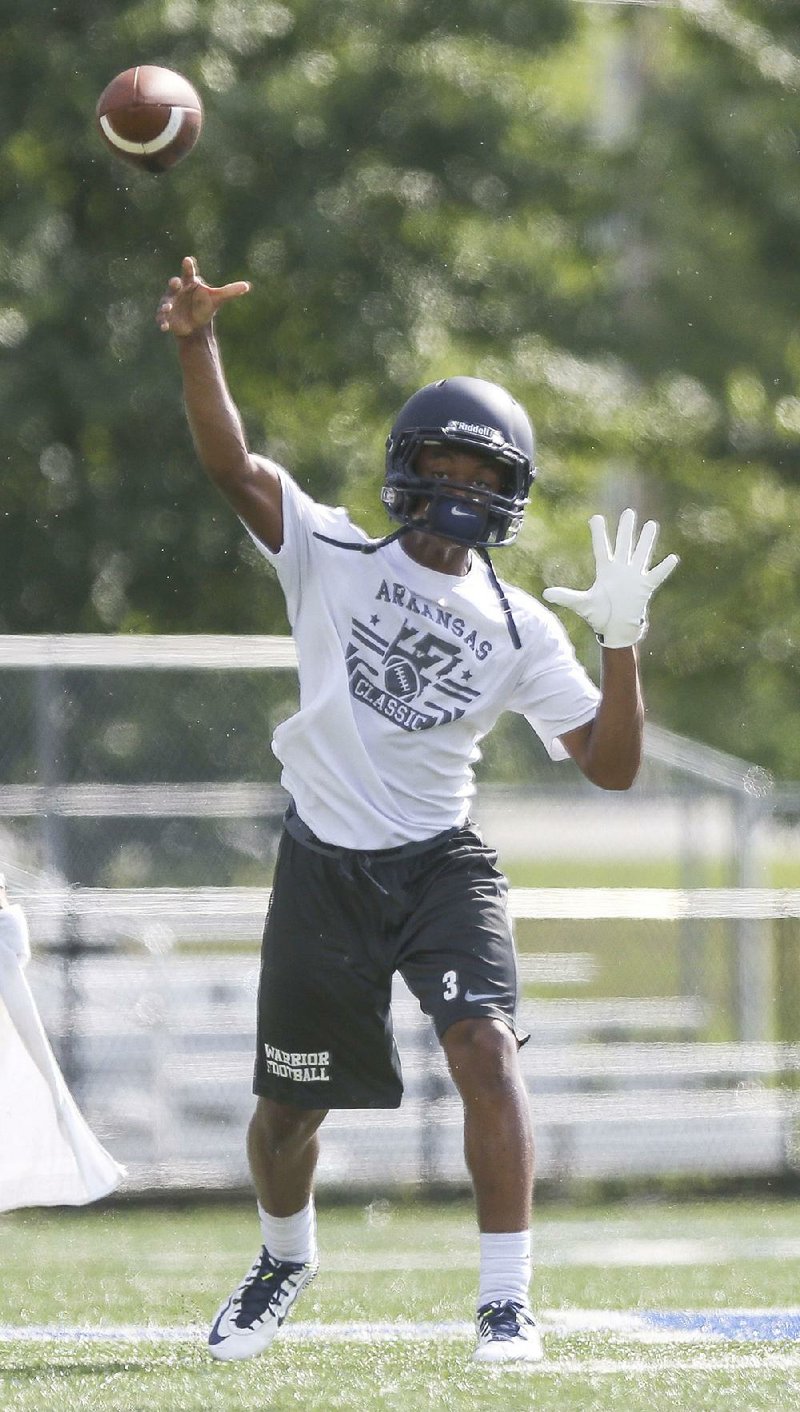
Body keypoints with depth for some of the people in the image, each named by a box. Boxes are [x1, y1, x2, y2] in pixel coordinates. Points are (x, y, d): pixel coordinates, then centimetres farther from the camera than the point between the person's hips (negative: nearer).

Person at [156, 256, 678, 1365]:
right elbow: (232, 465, -15)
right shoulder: (331, 556, 0)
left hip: (443, 865, 0)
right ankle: (286, 1257, 41)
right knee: (290, 1100, 9)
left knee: (487, 1051, -23)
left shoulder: (521, 630, 2)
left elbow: (611, 766, -1)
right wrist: (197, 344, -31)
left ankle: (506, 1299, -18)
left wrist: (623, 642, -15)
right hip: (325, 867, 0)